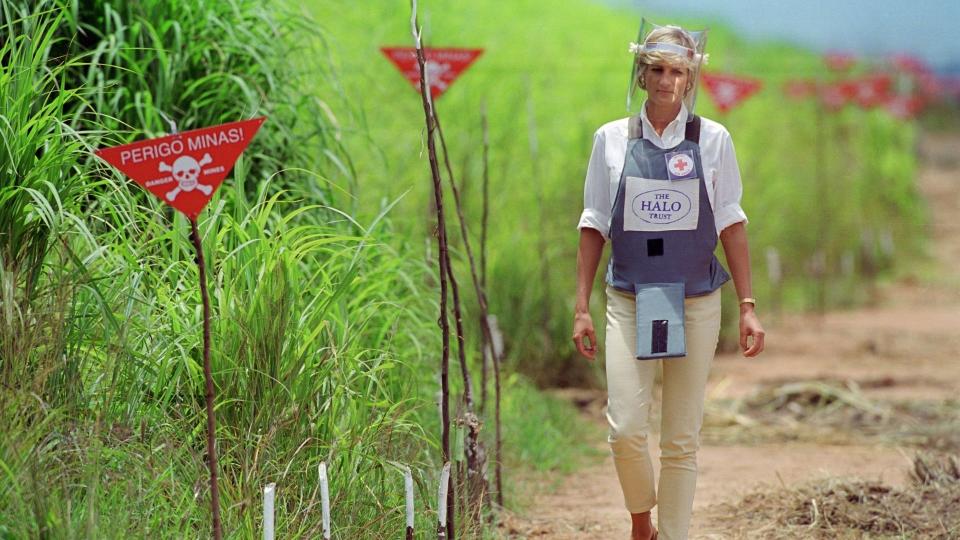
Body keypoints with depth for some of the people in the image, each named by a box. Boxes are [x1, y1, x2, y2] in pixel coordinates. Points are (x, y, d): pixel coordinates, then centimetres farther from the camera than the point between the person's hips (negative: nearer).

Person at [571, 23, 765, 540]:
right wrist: (581, 307, 4)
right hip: (629, 303, 0)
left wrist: (747, 307, 0)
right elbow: (594, 226, 7)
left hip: (695, 303, 0)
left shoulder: (712, 139, 2)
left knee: (681, 439, 2)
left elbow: (731, 225, 4)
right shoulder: (612, 139, 3)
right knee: (625, 428, -10)